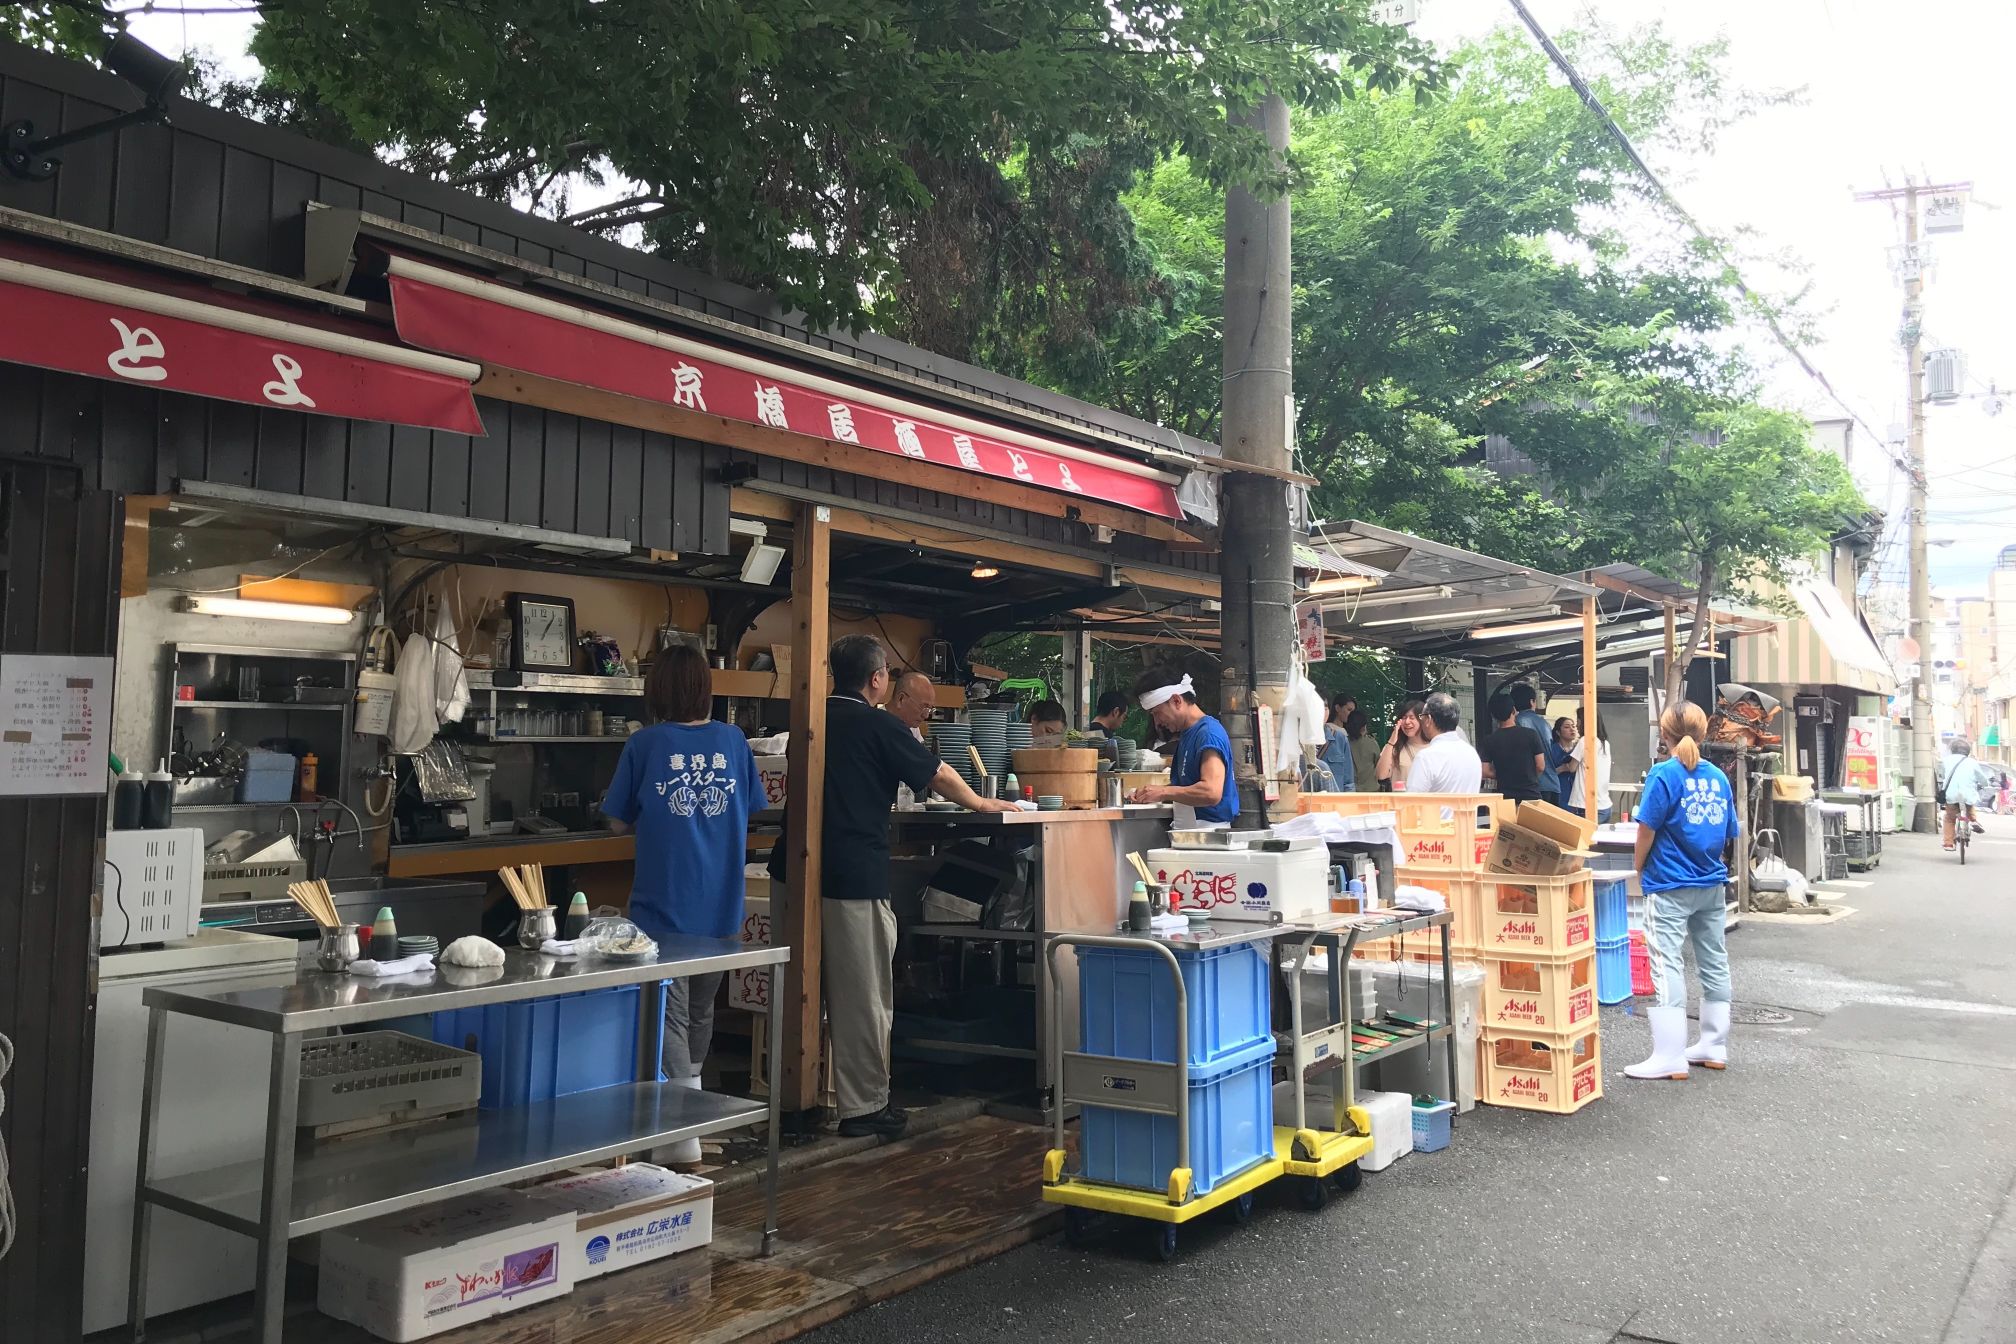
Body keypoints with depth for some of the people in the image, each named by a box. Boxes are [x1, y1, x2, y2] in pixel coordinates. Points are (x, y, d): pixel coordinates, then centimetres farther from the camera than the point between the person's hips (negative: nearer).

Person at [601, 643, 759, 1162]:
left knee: (669, 1017, 1)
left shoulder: (644, 745, -8)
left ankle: (683, 1134, -4)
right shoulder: (734, 741, -1)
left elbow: (619, 823, 1)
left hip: (663, 906, -4)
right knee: (701, 1012, 20)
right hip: (721, 907, 4)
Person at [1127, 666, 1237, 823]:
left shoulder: (1208, 732, -12)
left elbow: (1212, 792, -24)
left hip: (1212, 828, -8)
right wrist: (1149, 793, 7)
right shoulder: (1185, 734, 18)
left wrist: (1163, 792, -14)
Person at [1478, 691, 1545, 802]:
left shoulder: (1489, 741, -4)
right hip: (1531, 795, 0)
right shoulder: (1530, 734, -5)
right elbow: (1540, 766, -2)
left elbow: (1485, 772, -6)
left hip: (1506, 798, 0)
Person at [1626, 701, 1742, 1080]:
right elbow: (1731, 833, 11)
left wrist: (1640, 867, 3)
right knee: (1714, 963, 14)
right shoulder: (1718, 777, 4)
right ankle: (1714, 1047, 24)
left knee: (1668, 967, -5)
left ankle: (1669, 1057, -6)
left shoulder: (1663, 774, -12)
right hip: (1712, 884, 6)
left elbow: (1647, 829, -12)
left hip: (1671, 885, -6)